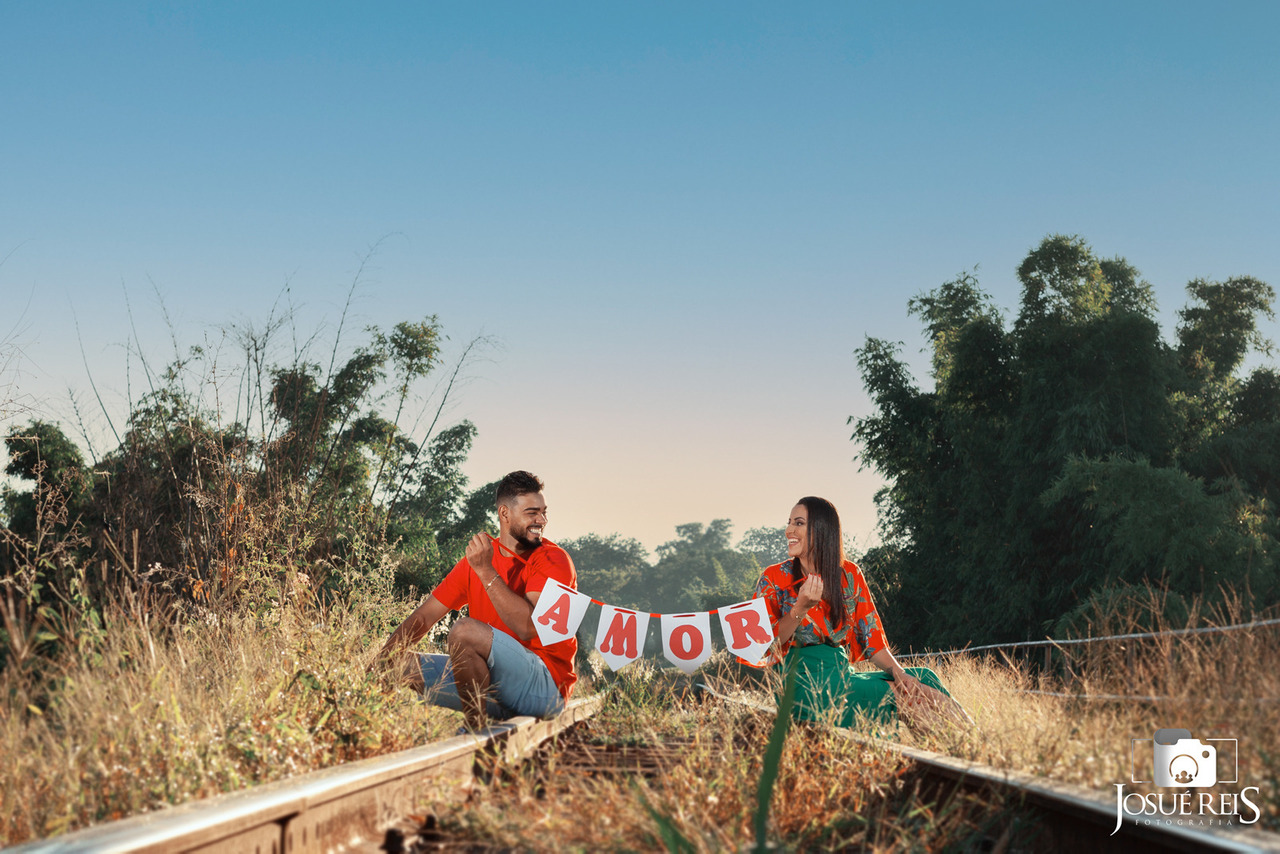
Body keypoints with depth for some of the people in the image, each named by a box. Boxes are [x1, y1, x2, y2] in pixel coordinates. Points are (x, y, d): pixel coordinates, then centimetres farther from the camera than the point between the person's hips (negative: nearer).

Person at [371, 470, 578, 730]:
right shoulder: (477, 558, 11)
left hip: (547, 686, -7)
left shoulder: (553, 560, -6)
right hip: (493, 689, 7)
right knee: (399, 662, -2)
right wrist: (377, 665, -2)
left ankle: (475, 728, -14)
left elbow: (527, 627, -22)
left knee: (464, 629, -28)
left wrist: (486, 571, -20)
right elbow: (423, 617, 11)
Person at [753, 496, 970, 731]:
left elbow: (872, 636, 9)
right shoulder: (774, 578, 1)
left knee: (923, 677, -18)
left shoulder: (849, 575, 11)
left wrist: (898, 672, -8)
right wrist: (801, 607, -17)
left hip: (842, 673, 5)